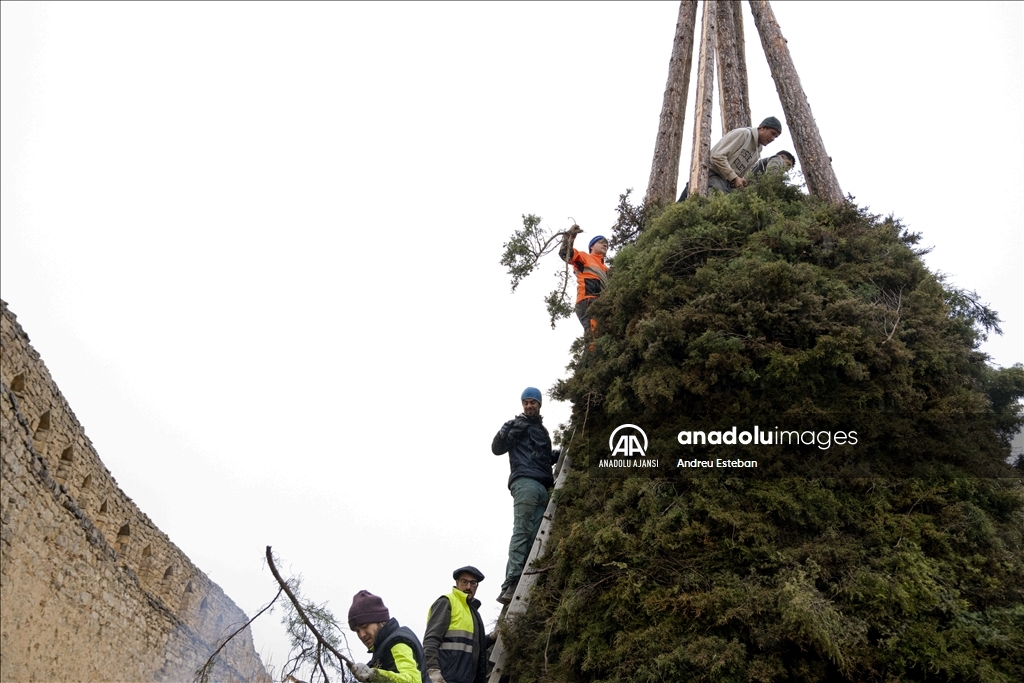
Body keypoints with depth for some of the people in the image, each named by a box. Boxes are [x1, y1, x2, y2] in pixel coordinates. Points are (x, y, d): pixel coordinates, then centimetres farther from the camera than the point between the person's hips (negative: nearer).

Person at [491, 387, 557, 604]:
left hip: (543, 487, 7)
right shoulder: (517, 425, 12)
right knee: (522, 531, -21)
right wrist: (505, 432, -18)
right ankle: (511, 584, -30)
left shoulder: (543, 431, 31)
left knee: (535, 537, -8)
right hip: (525, 482, -6)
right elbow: (497, 448, 0)